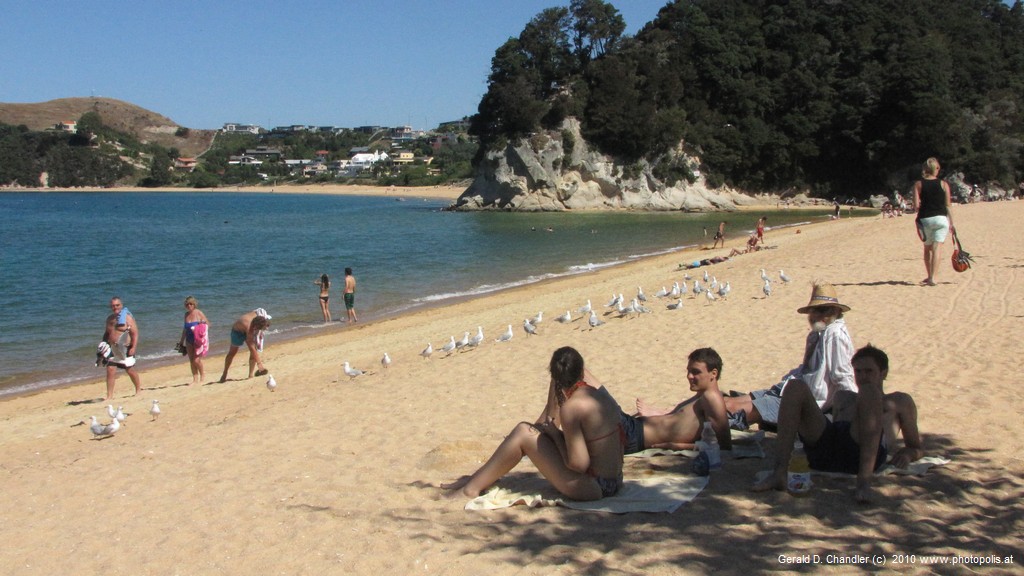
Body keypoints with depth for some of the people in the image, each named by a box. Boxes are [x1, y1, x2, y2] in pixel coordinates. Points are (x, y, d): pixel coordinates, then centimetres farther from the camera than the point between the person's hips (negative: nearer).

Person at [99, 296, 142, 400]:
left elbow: (135, 333, -12)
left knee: (130, 370, 4)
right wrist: (103, 344, 8)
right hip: (113, 349, 5)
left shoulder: (127, 317, -8)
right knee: (110, 370, -4)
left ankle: (139, 389, 25)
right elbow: (106, 333, 23)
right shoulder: (109, 318, 11)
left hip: (125, 348, -5)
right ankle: (109, 395, 1)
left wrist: (133, 348, -19)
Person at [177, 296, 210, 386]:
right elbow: (185, 329, 18)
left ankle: (202, 374, 14)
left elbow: (207, 324, -4)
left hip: (198, 340, -6)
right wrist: (181, 341, 20)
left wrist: (203, 323, -26)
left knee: (196, 360, -11)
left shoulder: (199, 313, -8)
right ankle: (195, 379, 12)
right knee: (191, 361, 4)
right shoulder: (186, 314, 8)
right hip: (189, 340, 6)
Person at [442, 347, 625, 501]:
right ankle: (479, 477, 25)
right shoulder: (598, 389, 5)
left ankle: (473, 487, 8)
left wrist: (555, 435, -10)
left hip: (594, 486, -9)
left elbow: (578, 464, -21)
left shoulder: (571, 407, -21)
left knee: (523, 434, -4)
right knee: (528, 429, 15)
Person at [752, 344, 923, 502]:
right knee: (796, 387, -14)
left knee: (868, 391, -26)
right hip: (823, 453, 3)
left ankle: (864, 481, -40)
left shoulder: (899, 402, 32)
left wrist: (907, 453, 4)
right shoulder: (846, 399, 41)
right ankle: (779, 473, -32)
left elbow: (917, 448, 28)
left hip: (863, 454, -3)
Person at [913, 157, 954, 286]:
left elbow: (916, 205, -8)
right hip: (941, 218, -1)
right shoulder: (943, 185, 0)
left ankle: (929, 276, 22)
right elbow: (948, 206, -1)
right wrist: (951, 223, 6)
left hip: (925, 219, 1)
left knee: (927, 248, 16)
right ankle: (932, 277, -17)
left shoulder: (918, 184, -1)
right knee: (937, 248, -6)